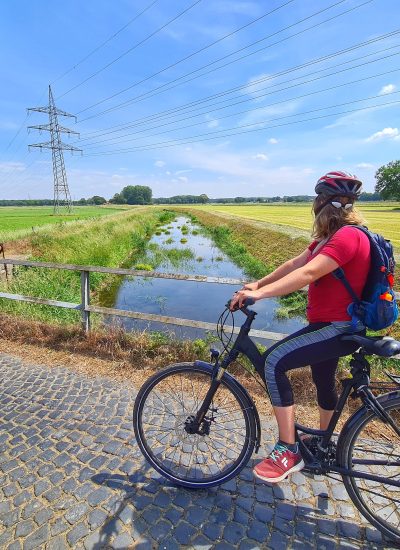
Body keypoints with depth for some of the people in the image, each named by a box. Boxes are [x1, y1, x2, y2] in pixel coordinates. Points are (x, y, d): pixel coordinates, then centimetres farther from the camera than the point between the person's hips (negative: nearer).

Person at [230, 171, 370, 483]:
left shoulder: (348, 236, -21)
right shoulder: (333, 235, 12)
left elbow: (307, 273, -36)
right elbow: (297, 263, 4)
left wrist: (260, 293, -40)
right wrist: (259, 284, -6)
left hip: (340, 328, -11)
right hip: (330, 323, 11)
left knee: (275, 360, -23)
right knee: (323, 383, 24)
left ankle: (288, 451, -8)